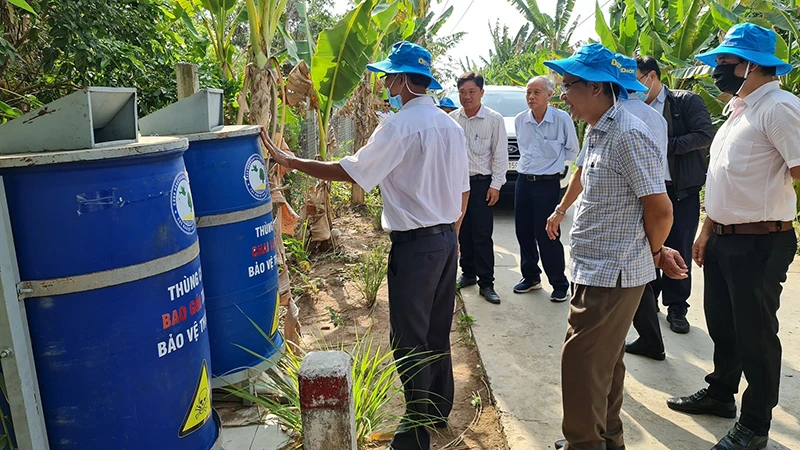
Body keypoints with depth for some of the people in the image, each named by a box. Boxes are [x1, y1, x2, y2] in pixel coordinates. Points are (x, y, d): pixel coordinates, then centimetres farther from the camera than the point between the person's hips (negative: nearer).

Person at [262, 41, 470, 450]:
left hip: (415, 244, -8)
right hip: (447, 239, 9)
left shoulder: (399, 127, -16)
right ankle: (439, 410, 33)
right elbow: (463, 193, 12)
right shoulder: (451, 125, 8)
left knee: (409, 339, 2)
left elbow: (349, 171, -16)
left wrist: (289, 161, -7)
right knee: (437, 332, 19)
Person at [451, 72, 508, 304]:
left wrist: (495, 185, -8)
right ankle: (468, 273, 29)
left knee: (482, 235, -2)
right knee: (463, 232, 13)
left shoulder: (494, 119, -7)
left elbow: (500, 154, -5)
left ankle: (486, 283, 7)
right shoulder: (452, 118, 3)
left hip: (481, 183, -4)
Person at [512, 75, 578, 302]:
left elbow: (572, 150, 3)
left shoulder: (562, 119, -11)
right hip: (523, 181, 5)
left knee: (547, 235, -4)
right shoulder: (520, 120, 3)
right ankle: (531, 277, 27)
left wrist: (552, 160, 5)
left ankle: (559, 284, 11)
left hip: (548, 183, -5)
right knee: (523, 232, 10)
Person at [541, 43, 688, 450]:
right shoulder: (596, 131, 9)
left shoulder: (628, 135, -21)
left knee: (582, 362, -1)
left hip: (612, 273, -10)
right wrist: (561, 210, 32)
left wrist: (654, 252, -4)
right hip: (596, 268, 10)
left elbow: (660, 208, -19)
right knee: (603, 360, 20)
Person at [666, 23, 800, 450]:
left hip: (759, 243, -9)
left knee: (755, 334, 5)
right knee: (720, 324, 20)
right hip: (722, 238, 9)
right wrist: (707, 230, 17)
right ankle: (720, 393, 40)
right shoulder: (736, 109, 13)